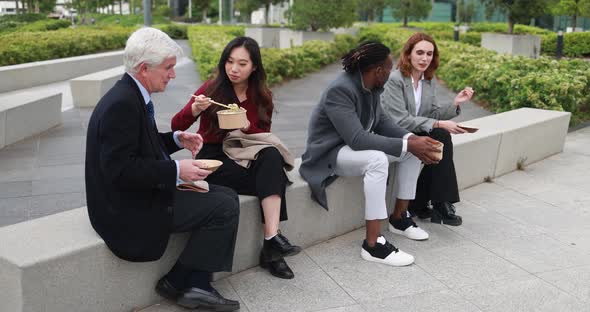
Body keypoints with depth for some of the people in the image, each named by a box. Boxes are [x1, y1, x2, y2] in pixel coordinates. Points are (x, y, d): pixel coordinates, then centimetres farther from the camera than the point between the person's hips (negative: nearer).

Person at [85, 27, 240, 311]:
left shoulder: (131, 95, 8)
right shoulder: (121, 104, -23)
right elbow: (119, 169, -27)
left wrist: (177, 139, 4)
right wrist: (176, 170, -22)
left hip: (141, 194, 10)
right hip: (128, 208, -10)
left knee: (227, 196, 8)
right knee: (225, 208, -12)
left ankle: (197, 286, 6)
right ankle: (176, 283, 5)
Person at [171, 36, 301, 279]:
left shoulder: (262, 96, 6)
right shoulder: (212, 89, -4)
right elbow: (176, 127, -8)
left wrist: (246, 127, -17)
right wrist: (194, 109, -30)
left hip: (245, 156, 3)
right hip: (213, 159, -3)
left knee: (272, 156, -32)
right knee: (273, 179, -28)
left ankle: (271, 241, -38)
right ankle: (271, 247, -20)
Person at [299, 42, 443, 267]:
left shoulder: (370, 87, -2)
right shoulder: (339, 90, -28)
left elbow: (381, 121, 5)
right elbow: (357, 139, -34)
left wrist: (412, 138, -13)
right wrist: (407, 145, -32)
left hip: (356, 143, 9)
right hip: (330, 153, -9)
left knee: (413, 150, 1)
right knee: (377, 159, -36)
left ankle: (398, 218, 14)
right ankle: (373, 244, -29)